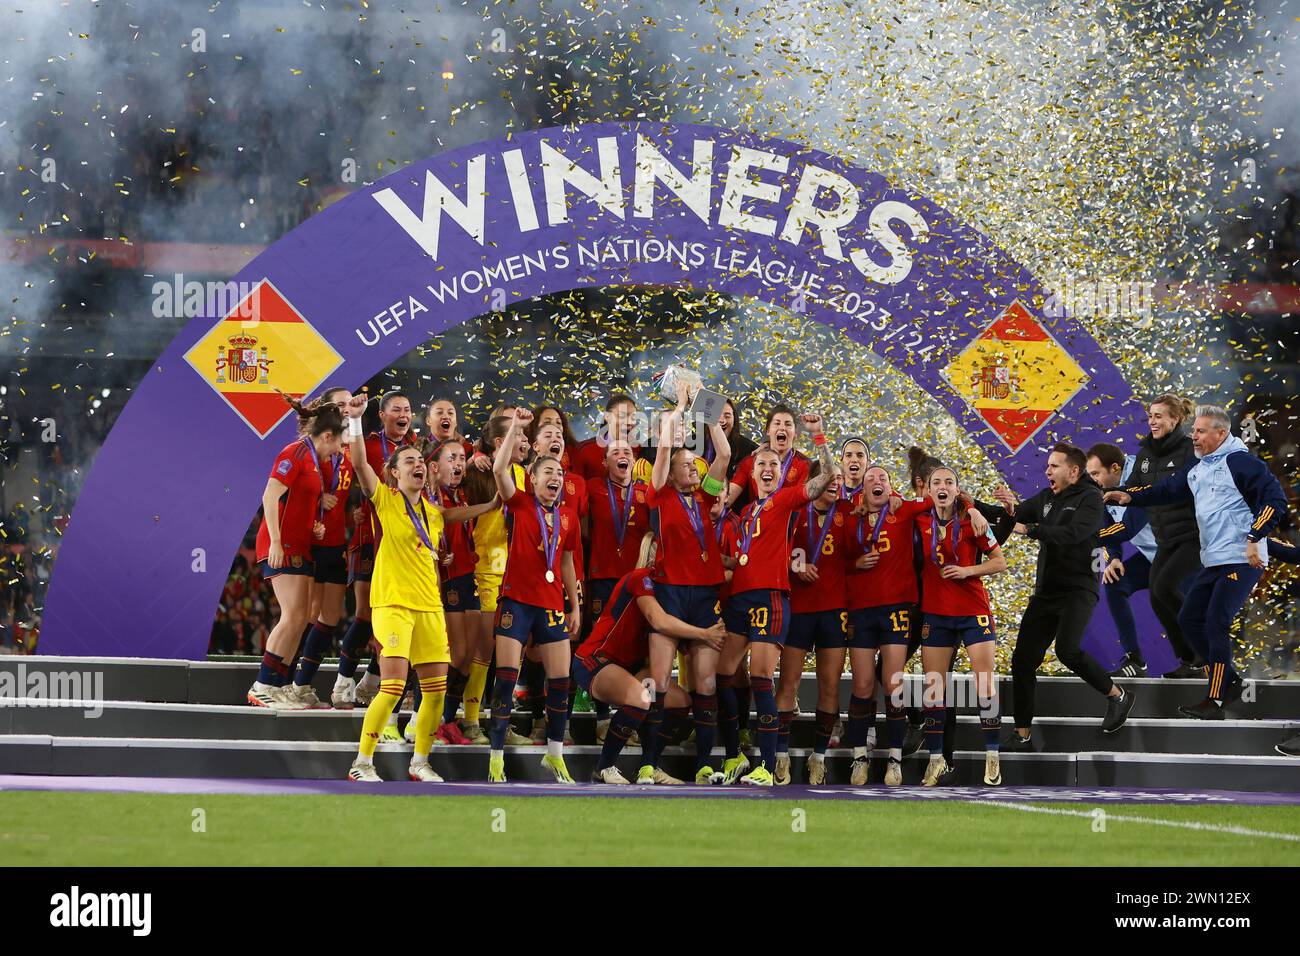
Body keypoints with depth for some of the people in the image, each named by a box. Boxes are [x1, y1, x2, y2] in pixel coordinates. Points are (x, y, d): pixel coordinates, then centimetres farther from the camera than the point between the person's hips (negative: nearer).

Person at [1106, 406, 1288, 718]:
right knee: (1190, 620, 10)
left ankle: (1214, 701, -12)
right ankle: (1229, 681, 22)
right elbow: (1167, 490, 16)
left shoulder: (1240, 463, -13)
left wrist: (1254, 538, -24)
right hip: (1212, 562, 10)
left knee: (1216, 624, -15)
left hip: (1242, 561, -10)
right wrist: (1130, 496, 1)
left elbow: (1275, 500, -17)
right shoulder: (1196, 469, 14)